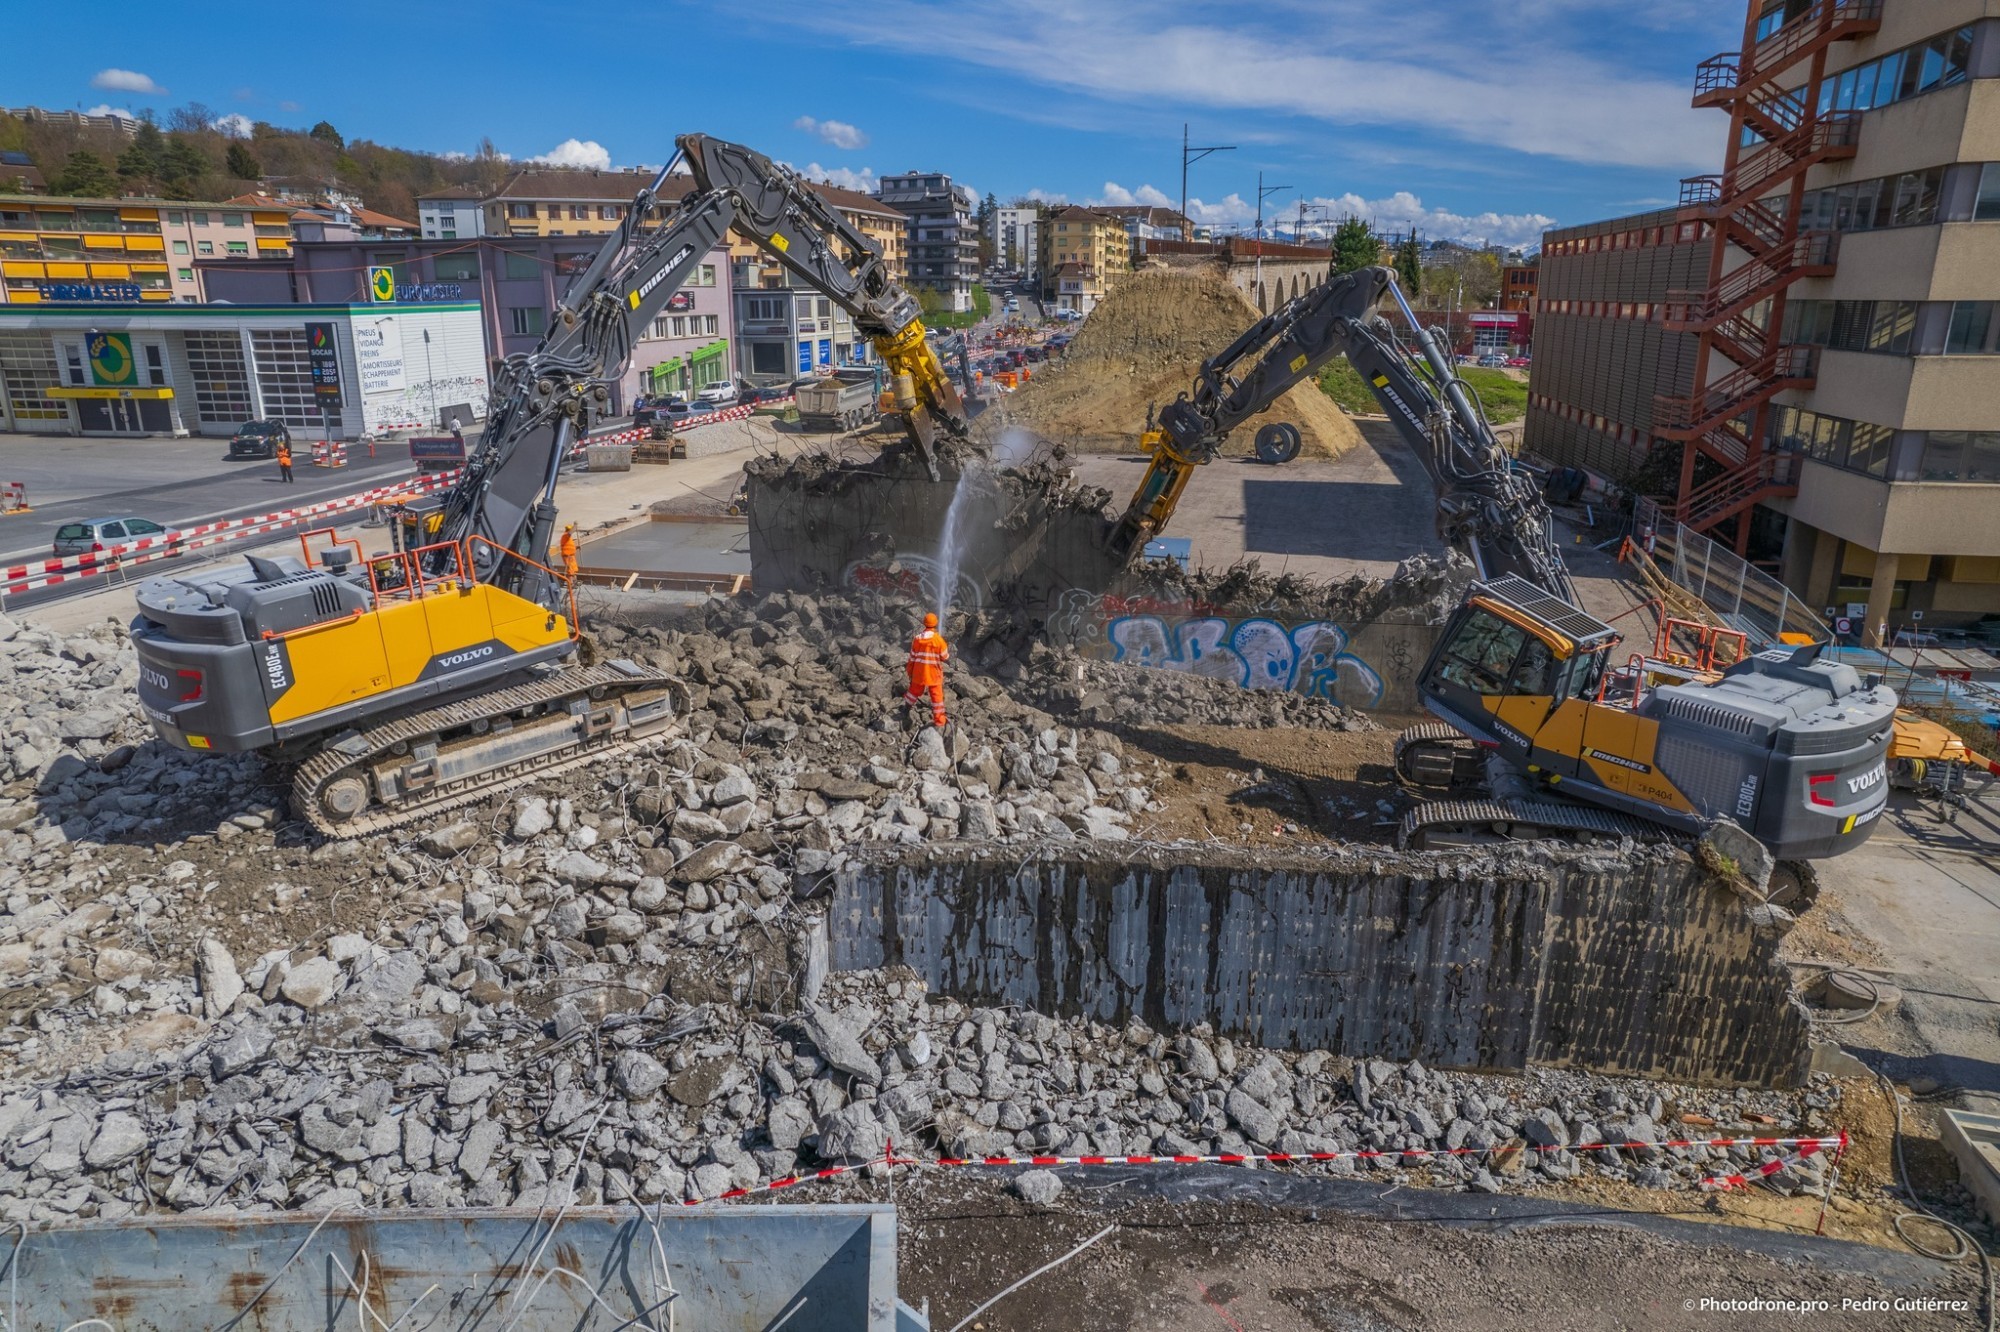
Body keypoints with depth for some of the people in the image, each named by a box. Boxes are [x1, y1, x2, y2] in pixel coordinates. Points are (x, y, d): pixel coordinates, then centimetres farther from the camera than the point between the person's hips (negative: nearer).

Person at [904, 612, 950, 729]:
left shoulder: (917, 639, -8)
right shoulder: (939, 640, -16)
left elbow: (912, 658, 0)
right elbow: (945, 657, -5)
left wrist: (910, 672, 12)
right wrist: (948, 649, 15)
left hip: (919, 674, 2)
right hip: (934, 675, -2)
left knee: (914, 692, 23)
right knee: (937, 698, 8)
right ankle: (940, 723, 13)